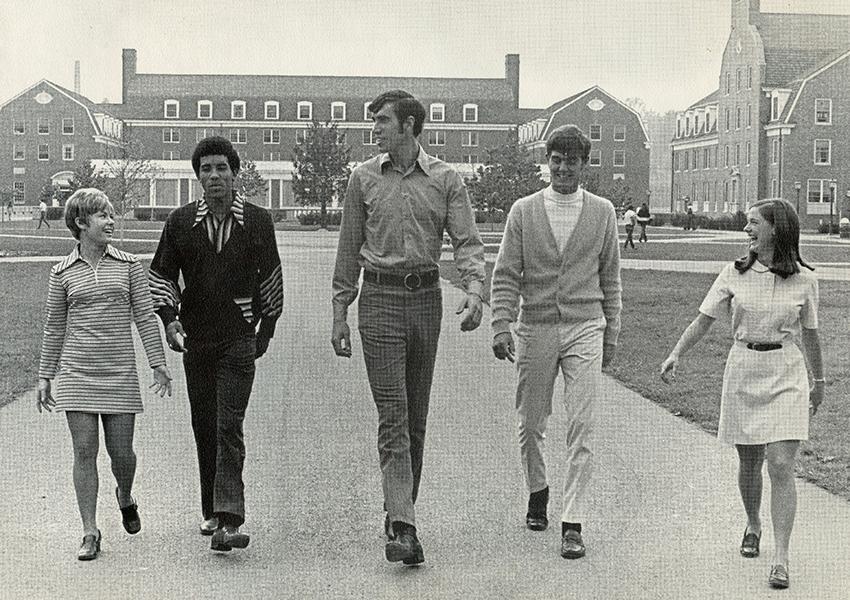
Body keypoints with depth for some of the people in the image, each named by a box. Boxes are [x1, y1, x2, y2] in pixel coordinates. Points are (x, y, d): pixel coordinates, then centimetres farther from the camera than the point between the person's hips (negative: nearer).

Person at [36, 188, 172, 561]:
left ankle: (125, 497, 36)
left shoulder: (128, 266, 5)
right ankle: (90, 534, 6)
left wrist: (158, 363, 0)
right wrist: (45, 377, 11)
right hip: (77, 373, 0)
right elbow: (53, 328, 10)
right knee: (84, 452, -1)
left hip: (120, 372, 0)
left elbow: (145, 316, 6)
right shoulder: (62, 273, 4)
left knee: (121, 451, 3)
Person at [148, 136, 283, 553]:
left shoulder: (257, 221, 0)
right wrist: (169, 318, -5)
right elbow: (160, 275, 10)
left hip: (239, 340, -3)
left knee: (229, 428, -12)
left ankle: (229, 521, -16)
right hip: (195, 340, 3)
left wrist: (267, 327, 13)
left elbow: (270, 276, 12)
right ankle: (211, 511, 23)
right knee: (204, 428, 10)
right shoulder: (181, 222, 3)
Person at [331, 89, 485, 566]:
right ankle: (403, 529, -14)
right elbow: (349, 249, 10)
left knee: (416, 417, 10)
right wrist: (340, 313, 7)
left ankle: (399, 511, 24)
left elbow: (468, 241, -4)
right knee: (393, 416, -9)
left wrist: (475, 288, -22)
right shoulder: (364, 178, 6)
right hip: (380, 299, -1)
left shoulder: (446, 180, 3)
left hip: (427, 298, 1)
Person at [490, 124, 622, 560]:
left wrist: (610, 334, 11)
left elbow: (610, 277, 11)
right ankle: (537, 490, 38)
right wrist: (501, 327, -10)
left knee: (582, 426, -7)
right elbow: (505, 275, 1)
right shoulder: (524, 211, 3)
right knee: (531, 422, 11)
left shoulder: (602, 212, 5)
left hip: (585, 328, -1)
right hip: (535, 328, 1)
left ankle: (573, 523, -4)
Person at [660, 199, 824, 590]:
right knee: (749, 463, 11)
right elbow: (703, 320, 0)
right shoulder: (735, 274, 1)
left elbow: (809, 334, 12)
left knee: (780, 465, -11)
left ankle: (780, 558, -10)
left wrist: (818, 381, 21)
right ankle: (753, 525, 38)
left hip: (786, 375, -2)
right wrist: (676, 354, -15)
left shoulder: (803, 280, -1)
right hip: (743, 371, 2)